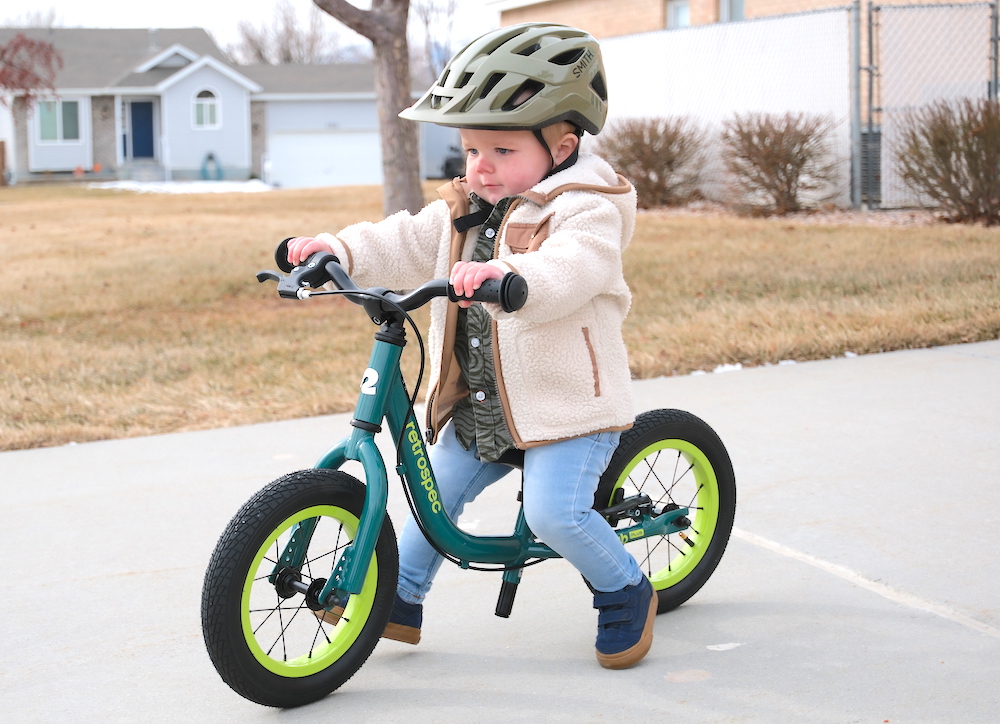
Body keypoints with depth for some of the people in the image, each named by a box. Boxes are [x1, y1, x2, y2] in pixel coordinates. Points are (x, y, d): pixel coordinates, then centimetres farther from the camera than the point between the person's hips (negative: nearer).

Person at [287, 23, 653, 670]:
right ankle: (400, 601, 31)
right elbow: (408, 245, 3)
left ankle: (626, 592, 9)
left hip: (567, 401, -8)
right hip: (479, 404, 8)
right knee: (438, 490, 12)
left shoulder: (585, 210, -15)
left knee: (553, 510, -17)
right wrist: (339, 251, -14)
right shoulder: (465, 211, 11)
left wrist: (507, 276, -54)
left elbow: (570, 270, -35)